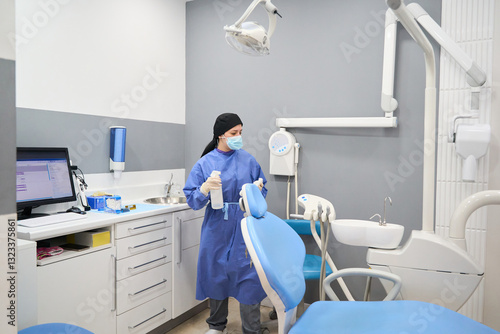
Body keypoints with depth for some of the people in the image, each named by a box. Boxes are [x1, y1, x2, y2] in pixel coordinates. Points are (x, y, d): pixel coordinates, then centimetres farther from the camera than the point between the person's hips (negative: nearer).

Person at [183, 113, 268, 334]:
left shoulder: (248, 160, 3)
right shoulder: (204, 163, -2)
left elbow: (262, 189, 10)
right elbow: (192, 200, -5)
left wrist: (258, 189, -12)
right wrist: (204, 189, -26)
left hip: (245, 228, 0)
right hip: (217, 229, 0)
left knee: (249, 276, -1)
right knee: (216, 275, 13)